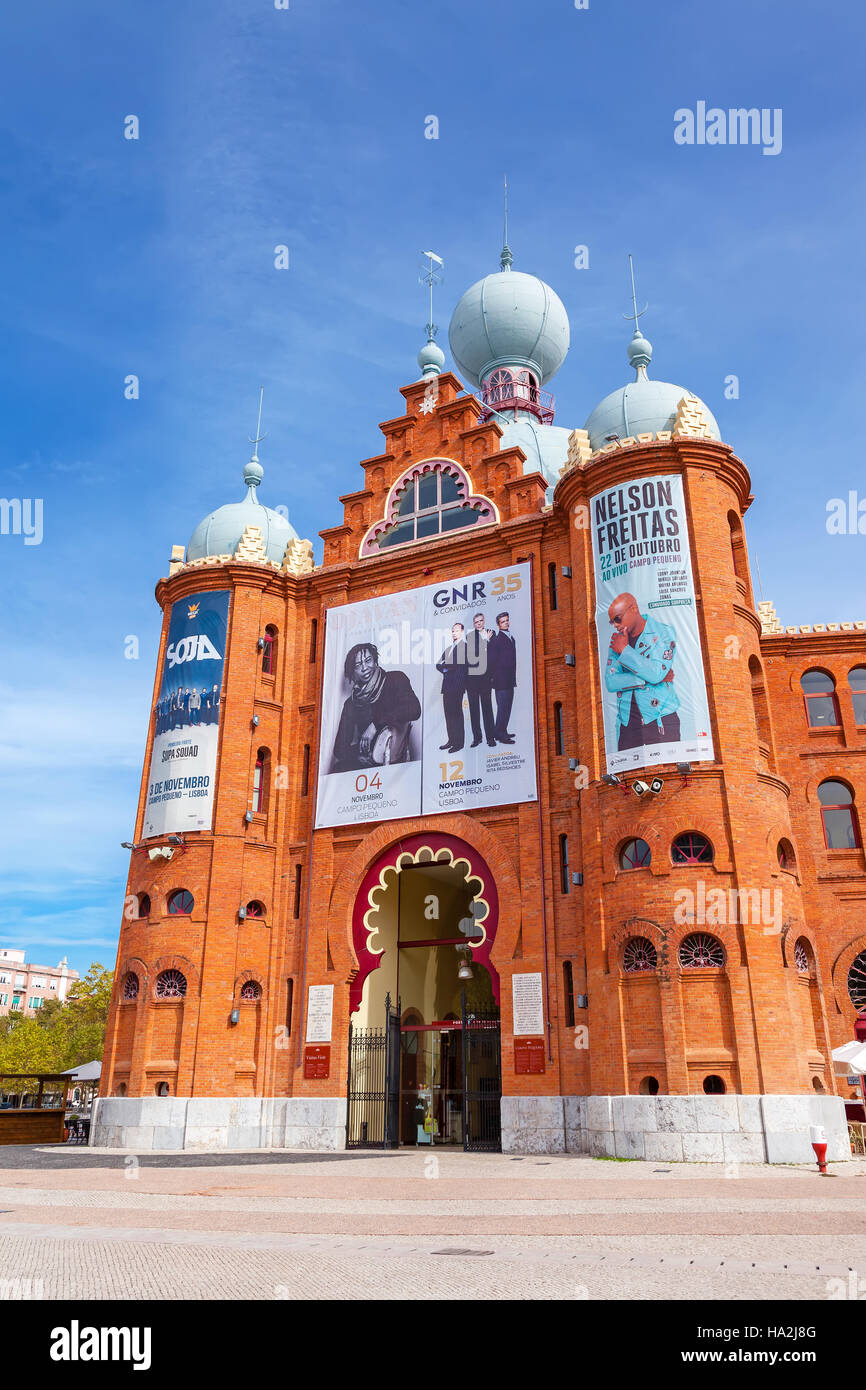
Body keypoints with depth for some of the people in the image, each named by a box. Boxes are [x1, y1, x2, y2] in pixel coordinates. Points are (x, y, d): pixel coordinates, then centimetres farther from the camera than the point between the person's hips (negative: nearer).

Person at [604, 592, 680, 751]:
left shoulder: (664, 633, 0)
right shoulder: (617, 639, 12)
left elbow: (656, 673, -17)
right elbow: (611, 682, 0)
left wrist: (625, 650, -9)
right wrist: (646, 679, -10)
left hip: (660, 720, -4)